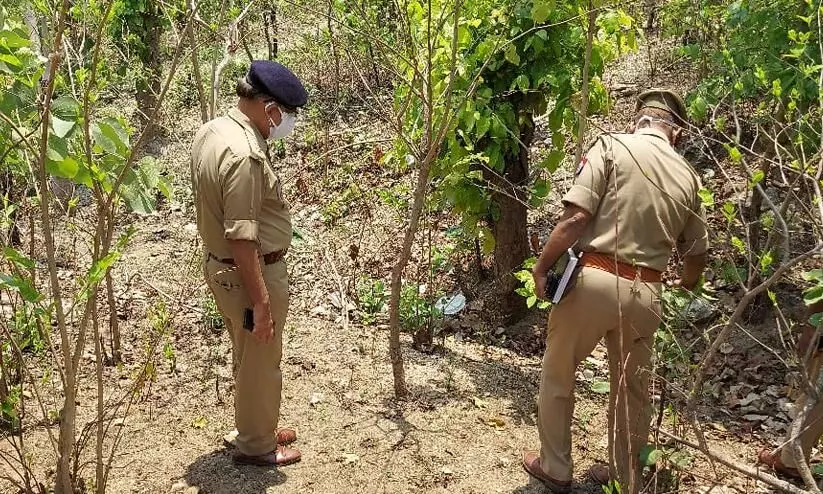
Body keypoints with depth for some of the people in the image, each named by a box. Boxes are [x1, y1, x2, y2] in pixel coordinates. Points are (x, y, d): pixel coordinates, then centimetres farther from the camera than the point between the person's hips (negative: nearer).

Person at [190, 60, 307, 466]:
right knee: (261, 362, 10)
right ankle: (256, 445, 28)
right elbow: (241, 238, -28)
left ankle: (253, 428, 42)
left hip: (219, 265, 10)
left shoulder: (211, 131, 3)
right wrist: (261, 301, -24)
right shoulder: (244, 155, -28)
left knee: (248, 357, 24)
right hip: (250, 274, -10)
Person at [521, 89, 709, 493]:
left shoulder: (613, 146, -4)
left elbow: (576, 217, -15)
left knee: (557, 375, 17)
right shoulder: (688, 177, 10)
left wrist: (541, 267, -5)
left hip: (595, 279, -4)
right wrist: (686, 285, 40)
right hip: (646, 292, 4)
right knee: (632, 387, 21)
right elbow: (697, 252, 19)